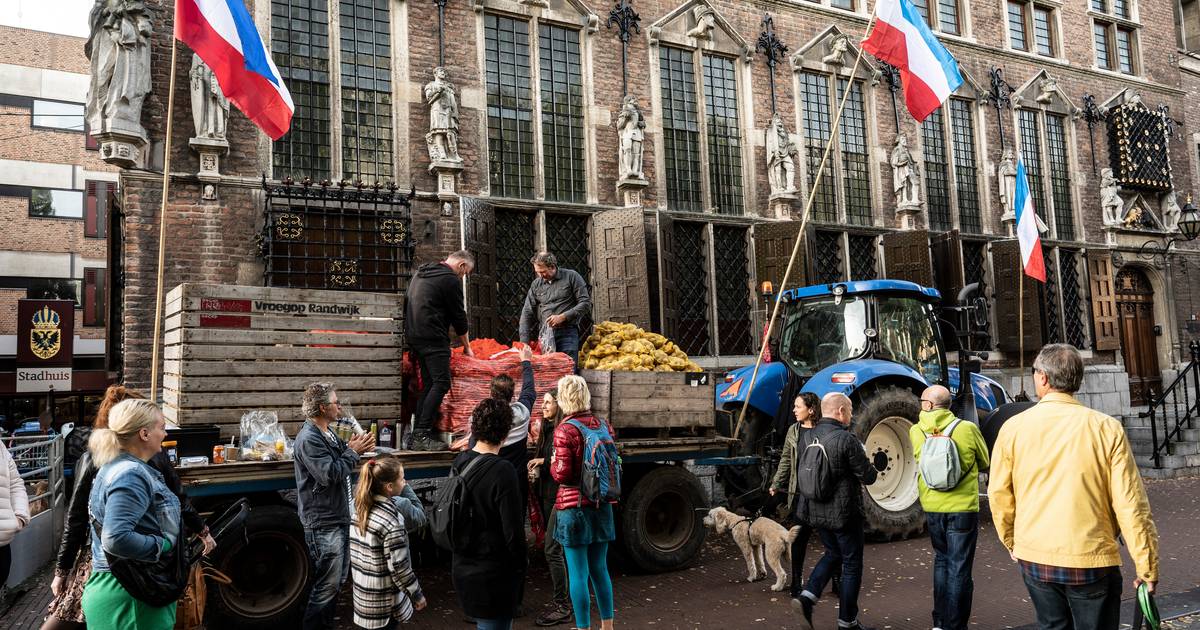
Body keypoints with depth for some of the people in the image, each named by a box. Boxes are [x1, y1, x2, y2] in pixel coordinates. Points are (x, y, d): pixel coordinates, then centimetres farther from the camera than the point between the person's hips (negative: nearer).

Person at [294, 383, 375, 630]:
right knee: (327, 585, -2)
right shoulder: (309, 439, -19)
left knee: (338, 579, 18)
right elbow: (330, 474, -25)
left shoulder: (327, 434, 11)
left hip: (339, 517, 10)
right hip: (323, 523, -10)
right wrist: (353, 452, -15)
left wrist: (353, 448, -1)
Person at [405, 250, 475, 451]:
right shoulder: (450, 279, -7)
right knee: (441, 384, -11)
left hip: (413, 335, 10)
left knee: (428, 384, 11)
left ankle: (416, 436, 8)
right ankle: (422, 435, -17)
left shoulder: (421, 273, 22)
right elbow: (459, 316, -3)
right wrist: (467, 347, 9)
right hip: (433, 338, -9)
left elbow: (408, 305, 26)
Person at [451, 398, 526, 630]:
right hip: (493, 573, -7)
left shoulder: (459, 462, 0)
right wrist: (520, 567, -5)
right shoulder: (502, 471, -22)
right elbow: (513, 530, -18)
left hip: (462, 568, 8)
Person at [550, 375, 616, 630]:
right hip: (601, 506, 6)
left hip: (574, 506, -6)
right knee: (599, 568, 18)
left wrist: (553, 463, 3)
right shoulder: (603, 425, 3)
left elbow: (562, 474, -16)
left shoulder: (565, 430, -15)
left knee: (578, 574, 3)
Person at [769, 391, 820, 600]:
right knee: (799, 538, 6)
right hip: (799, 493, 3)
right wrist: (776, 484, 12)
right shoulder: (793, 430, 7)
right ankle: (797, 585, 16)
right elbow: (786, 460, 14)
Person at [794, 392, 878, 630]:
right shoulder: (846, 439, -20)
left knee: (833, 553, 25)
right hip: (843, 512, -7)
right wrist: (865, 461, 6)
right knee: (852, 565, 9)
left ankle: (808, 595, 7)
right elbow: (868, 477, -16)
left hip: (815, 510, 7)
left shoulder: (808, 436, 3)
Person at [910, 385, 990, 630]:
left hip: (932, 507, 3)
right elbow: (984, 464, 5)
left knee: (941, 561, 20)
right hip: (962, 508, -3)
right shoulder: (968, 429, -10)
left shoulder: (916, 432, -4)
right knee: (959, 569, 5)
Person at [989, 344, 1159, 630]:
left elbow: (998, 494, 0)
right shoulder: (1107, 428, -9)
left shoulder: (1013, 427, -6)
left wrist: (1011, 541, 17)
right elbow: (1130, 503, -9)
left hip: (1034, 558, 2)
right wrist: (1147, 566, 1)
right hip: (1092, 560, -1)